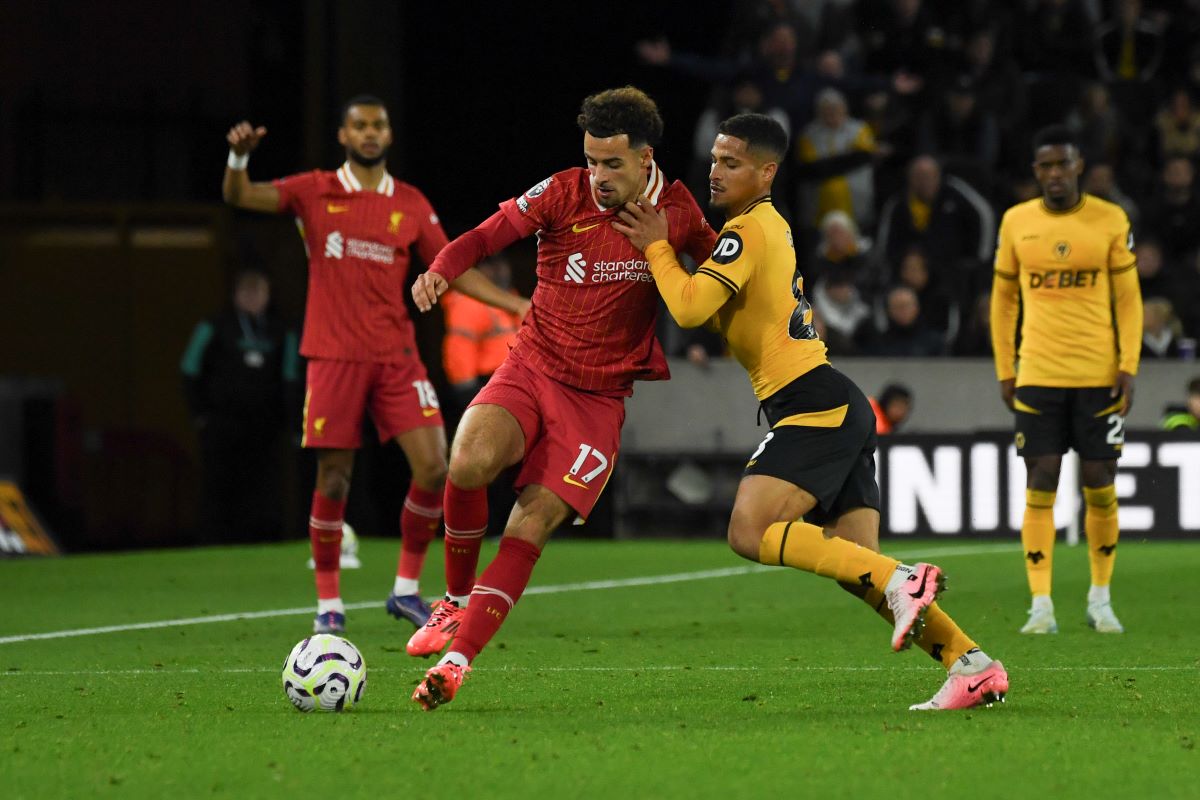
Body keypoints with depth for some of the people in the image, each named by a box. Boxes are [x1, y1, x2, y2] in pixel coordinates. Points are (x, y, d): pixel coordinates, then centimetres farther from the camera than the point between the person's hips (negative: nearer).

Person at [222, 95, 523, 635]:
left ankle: (406, 588, 6)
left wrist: (512, 304, 4)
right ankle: (329, 602, 11)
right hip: (334, 360, -2)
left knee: (433, 469, -10)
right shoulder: (315, 192, 3)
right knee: (332, 482, -2)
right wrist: (239, 156, -25)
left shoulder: (411, 205, 9)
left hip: (396, 357, 2)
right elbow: (238, 196, -4)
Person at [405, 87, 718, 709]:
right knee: (470, 460, -28)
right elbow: (487, 235, -2)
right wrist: (440, 269, -21)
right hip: (531, 369, 0)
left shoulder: (677, 212, -1)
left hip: (599, 396, 0)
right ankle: (456, 601, -4)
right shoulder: (563, 193, -5)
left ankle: (458, 657, -14)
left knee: (534, 521, -15)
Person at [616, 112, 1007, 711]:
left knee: (749, 532, -20)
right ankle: (973, 666, -2)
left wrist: (656, 246, -5)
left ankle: (901, 580, -24)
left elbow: (689, 308, -18)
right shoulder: (769, 224, 21)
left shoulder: (748, 230, -9)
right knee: (856, 568, 4)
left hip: (818, 407, -10)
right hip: (838, 413, 10)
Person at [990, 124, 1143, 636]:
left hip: (1099, 375, -1)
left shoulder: (1111, 221, 1)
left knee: (1100, 486, 1)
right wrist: (1004, 369, 7)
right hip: (1037, 376, 1)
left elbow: (1128, 298, 4)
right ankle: (1041, 606, -3)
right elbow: (1003, 298, 12)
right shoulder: (1016, 223, 5)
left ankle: (1100, 598, 16)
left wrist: (1128, 367, -4)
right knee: (1040, 485, -4)